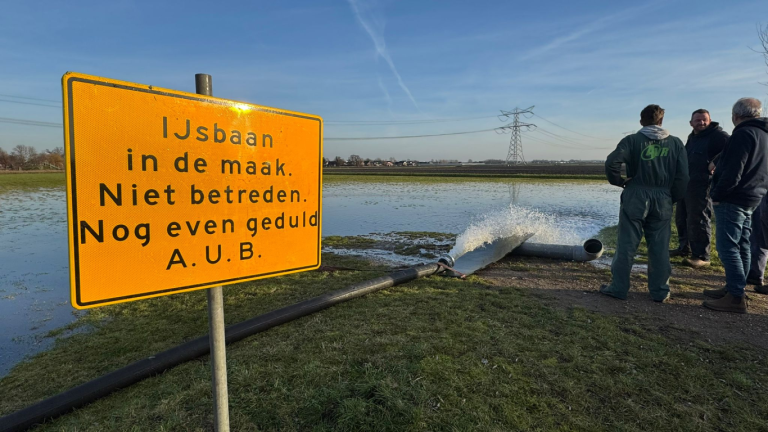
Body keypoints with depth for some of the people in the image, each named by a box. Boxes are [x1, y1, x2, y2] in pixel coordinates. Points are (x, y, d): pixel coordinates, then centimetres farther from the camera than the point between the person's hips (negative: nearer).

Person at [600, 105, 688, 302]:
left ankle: (618, 287, 8)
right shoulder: (675, 143, 7)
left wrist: (618, 181, -3)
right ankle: (660, 291, 17)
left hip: (635, 197, -3)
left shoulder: (632, 140, -3)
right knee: (659, 247, 10)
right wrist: (673, 197, 13)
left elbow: (611, 162, -19)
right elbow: (683, 176, 2)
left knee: (626, 244, 3)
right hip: (662, 199, 3)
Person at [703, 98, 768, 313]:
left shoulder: (744, 134, -15)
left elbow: (732, 173, -22)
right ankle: (733, 288, 25)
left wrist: (716, 195, -12)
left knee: (727, 247, -8)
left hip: (733, 199, -10)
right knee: (741, 246, 15)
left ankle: (736, 298, -7)